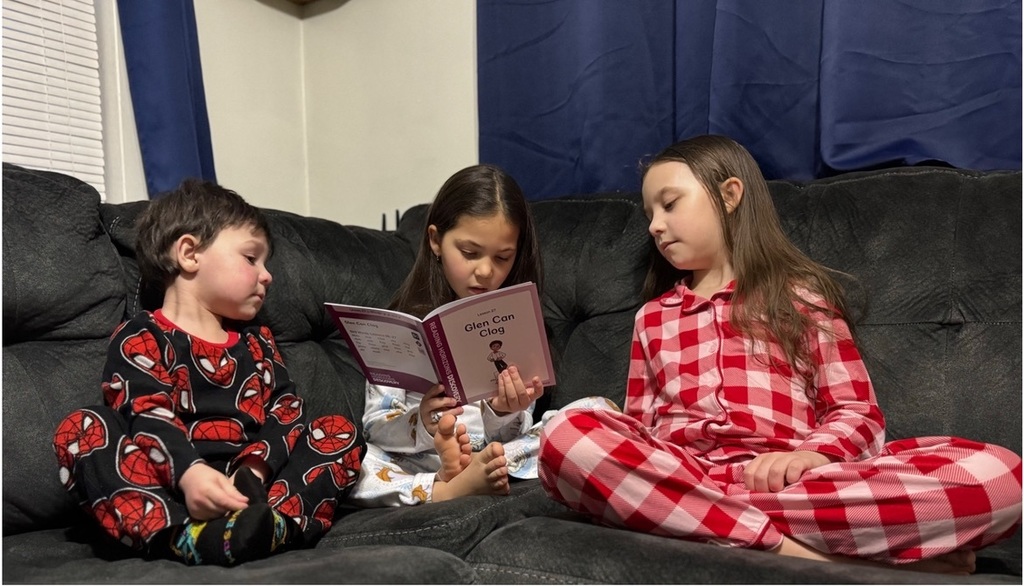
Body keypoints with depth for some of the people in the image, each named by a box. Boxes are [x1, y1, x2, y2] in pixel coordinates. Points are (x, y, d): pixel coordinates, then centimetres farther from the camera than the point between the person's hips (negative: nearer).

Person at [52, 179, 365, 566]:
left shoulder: (256, 341, 21)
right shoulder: (139, 338, 5)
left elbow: (286, 414, 6)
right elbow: (148, 419, -12)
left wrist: (254, 470, -15)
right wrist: (189, 472, -33)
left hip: (251, 490, 4)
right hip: (168, 492, -3)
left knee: (341, 431, -9)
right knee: (80, 429, -21)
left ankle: (278, 523, -37)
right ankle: (185, 537, -41)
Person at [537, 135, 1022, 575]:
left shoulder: (802, 297, 16)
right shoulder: (652, 316, 24)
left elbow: (859, 414, 7)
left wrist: (808, 455, -14)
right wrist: (605, 438, -4)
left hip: (787, 481, -1)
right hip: (675, 476, 2)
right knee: (565, 434, -30)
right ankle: (807, 555, -29)